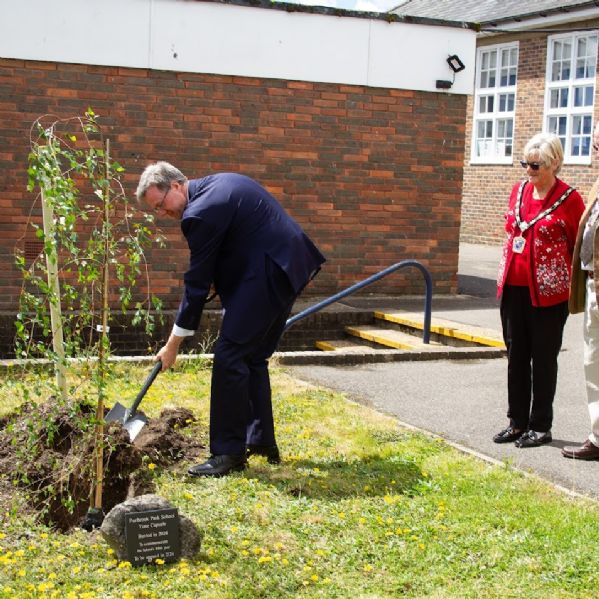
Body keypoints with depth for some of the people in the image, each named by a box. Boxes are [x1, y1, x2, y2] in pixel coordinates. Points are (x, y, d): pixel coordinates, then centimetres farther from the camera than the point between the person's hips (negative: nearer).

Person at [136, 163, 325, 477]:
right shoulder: (220, 183, 14)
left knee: (229, 357, -8)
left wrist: (173, 345, -5)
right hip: (289, 265, 11)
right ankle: (263, 442, 24)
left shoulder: (201, 212, -16)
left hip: (266, 275, -11)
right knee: (253, 356, 17)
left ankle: (228, 453, -2)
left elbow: (197, 283, -12)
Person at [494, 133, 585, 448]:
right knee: (516, 355, 11)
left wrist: (573, 287, -5)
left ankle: (540, 427, 15)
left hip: (548, 292, -6)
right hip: (514, 288, 6)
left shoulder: (569, 199, -10)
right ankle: (517, 422, 21)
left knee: (543, 359, 4)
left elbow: (579, 248, -5)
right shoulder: (519, 191, 8)